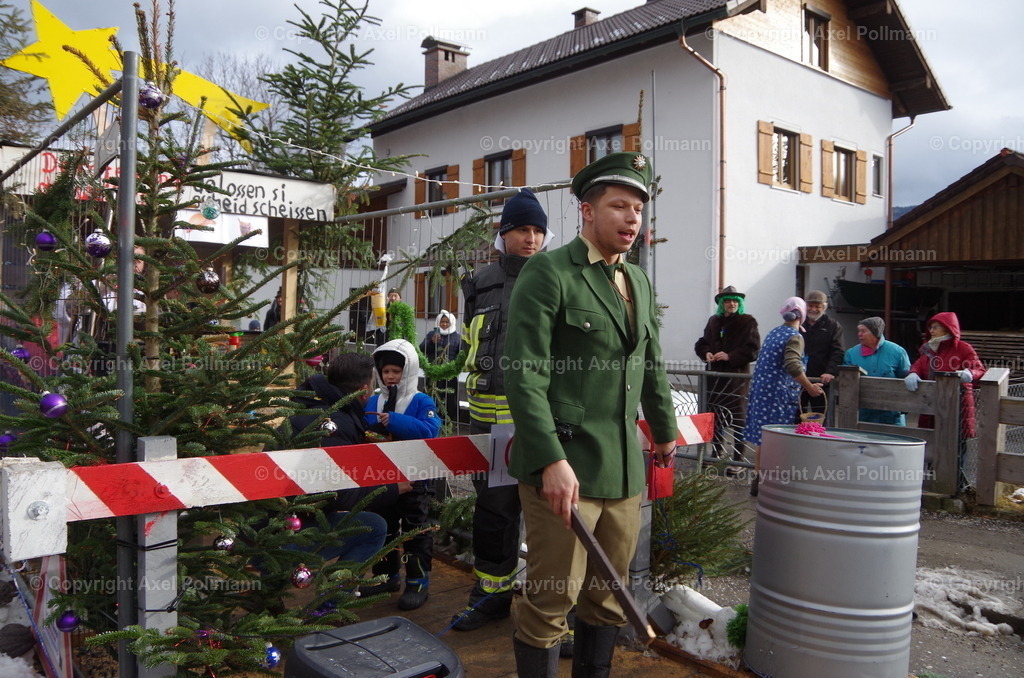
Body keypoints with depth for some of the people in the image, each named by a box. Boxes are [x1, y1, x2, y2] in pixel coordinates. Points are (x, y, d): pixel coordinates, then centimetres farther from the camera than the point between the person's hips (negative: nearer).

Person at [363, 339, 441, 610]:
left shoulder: (421, 402, -10)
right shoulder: (373, 402, 7)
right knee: (383, 527, 18)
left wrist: (393, 421, -29)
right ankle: (386, 576, 34)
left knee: (416, 531, 3)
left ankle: (418, 583, 13)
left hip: (414, 479, -6)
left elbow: (429, 430, -25)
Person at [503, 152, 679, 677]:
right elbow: (524, 374, -14)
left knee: (609, 599, 15)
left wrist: (664, 429, 32)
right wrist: (551, 460, -21)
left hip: (625, 469, 7)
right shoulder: (548, 273, -7)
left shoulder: (638, 282, 15)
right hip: (563, 466, -6)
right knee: (551, 600, 2)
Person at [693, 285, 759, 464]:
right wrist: (706, 353, -4)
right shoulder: (713, 321, 13)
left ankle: (739, 457, 4)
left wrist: (730, 356, -18)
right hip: (715, 375, 5)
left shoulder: (747, 321, -2)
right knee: (715, 414, 12)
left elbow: (753, 349, -10)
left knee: (738, 417, -2)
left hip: (737, 376, -5)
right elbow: (702, 343, 18)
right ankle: (718, 452, 26)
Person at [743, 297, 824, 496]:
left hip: (760, 390, 8)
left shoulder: (773, 333, 13)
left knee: (762, 438, 14)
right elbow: (792, 366, -25)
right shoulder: (794, 337, -11)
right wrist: (810, 387, -16)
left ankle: (758, 480, 21)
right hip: (780, 395, -8)